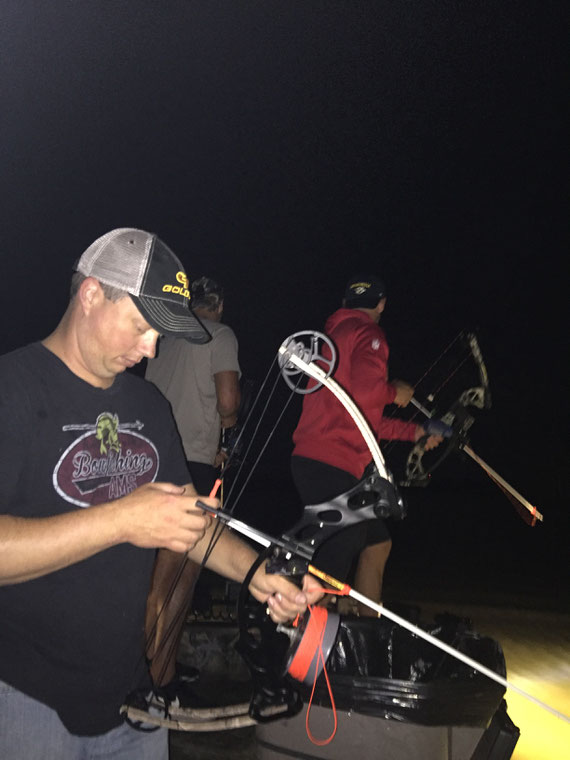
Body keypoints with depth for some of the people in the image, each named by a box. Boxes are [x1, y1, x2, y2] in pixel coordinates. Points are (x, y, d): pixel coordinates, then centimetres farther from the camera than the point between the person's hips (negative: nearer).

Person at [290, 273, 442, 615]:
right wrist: (395, 392, -3)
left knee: (378, 543, 20)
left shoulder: (335, 334, 26)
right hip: (333, 465, -10)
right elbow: (364, 391, -25)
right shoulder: (368, 334, -4)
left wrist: (414, 432, 33)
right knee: (333, 565, -8)